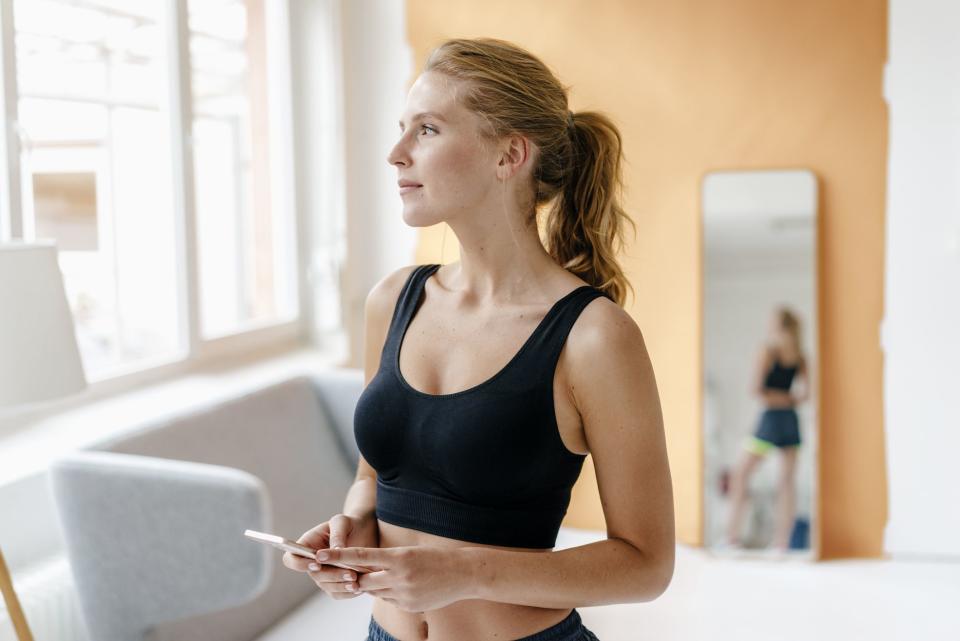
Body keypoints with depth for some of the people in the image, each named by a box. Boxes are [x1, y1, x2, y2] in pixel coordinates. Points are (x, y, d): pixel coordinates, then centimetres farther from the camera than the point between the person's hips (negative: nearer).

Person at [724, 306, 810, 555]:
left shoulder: (767, 349, -7)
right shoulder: (799, 355, 7)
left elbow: (757, 388, -12)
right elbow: (806, 391, 2)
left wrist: (775, 398, 4)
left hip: (770, 417, -5)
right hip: (791, 418, 5)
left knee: (741, 473, 4)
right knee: (787, 479, 6)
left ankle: (733, 535, 2)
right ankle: (782, 541, 4)